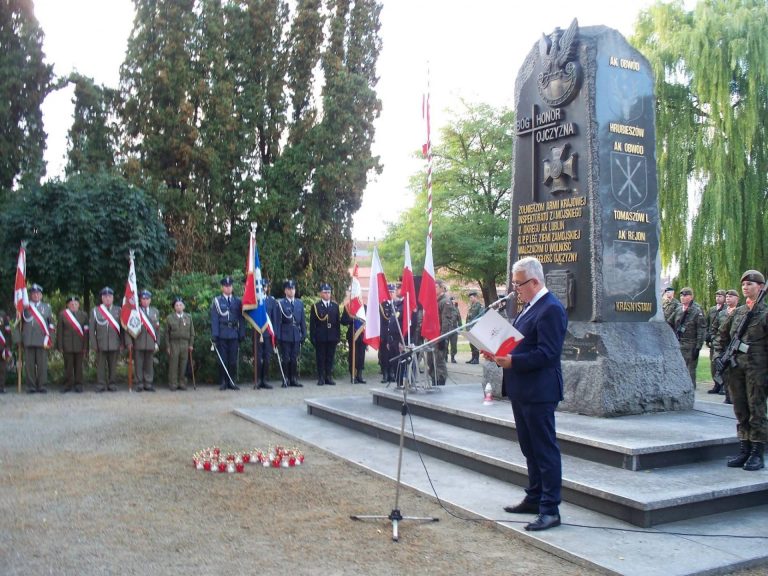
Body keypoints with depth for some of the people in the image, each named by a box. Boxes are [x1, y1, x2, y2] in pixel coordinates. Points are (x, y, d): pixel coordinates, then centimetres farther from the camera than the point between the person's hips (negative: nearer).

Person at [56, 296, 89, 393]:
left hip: (79, 346, 1)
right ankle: (68, 385, 12)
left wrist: (85, 347, -2)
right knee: (68, 366, 3)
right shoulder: (62, 314, 5)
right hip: (67, 346, 0)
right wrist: (60, 346, -3)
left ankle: (78, 385, 14)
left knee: (78, 366, 5)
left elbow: (86, 332, 3)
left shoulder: (84, 315, 7)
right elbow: (59, 331, 3)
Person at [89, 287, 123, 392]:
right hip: (101, 344, -1)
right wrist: (94, 344, -3)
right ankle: (100, 385, 9)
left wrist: (122, 343, 1)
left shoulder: (118, 310, 7)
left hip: (114, 344, 1)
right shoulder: (95, 311, 5)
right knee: (101, 365, 1)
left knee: (113, 365, 4)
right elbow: (91, 329, 4)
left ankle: (112, 384, 13)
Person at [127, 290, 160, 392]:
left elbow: (157, 328, 14)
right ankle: (139, 384, 8)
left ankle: (148, 384, 13)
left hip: (151, 343, 3)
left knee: (149, 364, 6)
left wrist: (157, 342, 8)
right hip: (138, 343, -3)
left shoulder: (155, 311, 13)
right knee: (138, 364, 1)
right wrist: (129, 341, -7)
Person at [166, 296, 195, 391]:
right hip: (174, 344, -2)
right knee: (173, 364, -2)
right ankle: (173, 384, 4)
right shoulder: (169, 318, 4)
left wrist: (191, 344, 5)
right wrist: (168, 346, -2)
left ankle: (181, 383, 11)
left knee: (183, 365, 3)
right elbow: (167, 333, 3)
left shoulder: (188, 317, 10)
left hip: (185, 344, 2)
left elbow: (192, 332, 12)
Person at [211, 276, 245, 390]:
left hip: (234, 335, 2)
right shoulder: (217, 301, 3)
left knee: (233, 360, 3)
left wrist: (242, 334, 3)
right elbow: (214, 319, -1)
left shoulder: (237, 301, 10)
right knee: (222, 360, 1)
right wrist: (214, 335, -8)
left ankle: (233, 382, 10)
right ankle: (223, 382, 9)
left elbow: (241, 319, 10)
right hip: (222, 335, -2)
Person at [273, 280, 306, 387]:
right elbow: (277, 321, -3)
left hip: (297, 335, 4)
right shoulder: (280, 303, -2)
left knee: (295, 359, 5)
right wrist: (277, 336, -8)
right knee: (285, 359, -1)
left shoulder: (300, 303, 12)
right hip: (285, 335, -4)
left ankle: (294, 379, 12)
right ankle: (286, 380, 6)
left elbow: (302, 320, 13)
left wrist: (304, 334, 8)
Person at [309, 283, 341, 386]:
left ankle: (329, 377, 13)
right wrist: (312, 337, -6)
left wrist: (338, 336, 4)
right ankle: (321, 378, 8)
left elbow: (338, 322, 10)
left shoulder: (335, 306, 11)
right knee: (320, 358, 1)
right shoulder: (316, 306, 2)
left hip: (332, 337, 3)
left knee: (330, 358, 5)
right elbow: (312, 323, 0)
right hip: (320, 337, -2)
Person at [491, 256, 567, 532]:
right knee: (530, 448, 18)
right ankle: (534, 498, 30)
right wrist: (500, 353, 4)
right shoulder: (530, 306, 14)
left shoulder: (551, 309, -17)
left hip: (539, 392, -10)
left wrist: (512, 361, -24)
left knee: (545, 450, -2)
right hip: (522, 390, 10)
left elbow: (547, 353, -23)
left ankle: (550, 509, 5)